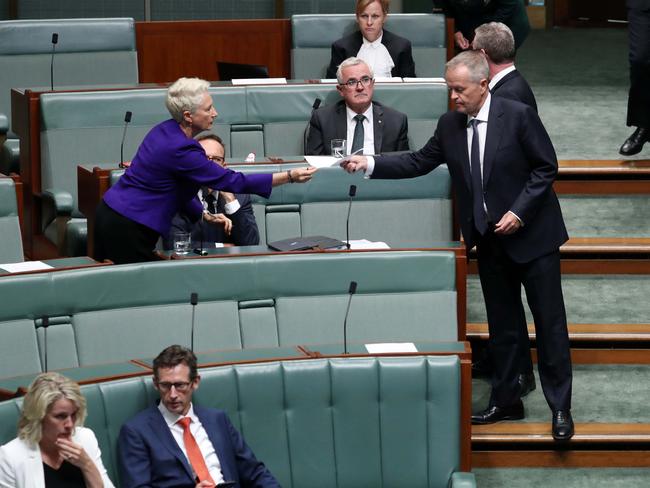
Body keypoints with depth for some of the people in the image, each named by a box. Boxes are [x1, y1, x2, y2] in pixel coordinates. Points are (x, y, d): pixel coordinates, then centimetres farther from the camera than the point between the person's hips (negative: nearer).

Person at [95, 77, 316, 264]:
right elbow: (232, 181, -21)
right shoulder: (181, 149, -23)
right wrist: (289, 177, -19)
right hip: (127, 229, -10)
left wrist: (203, 215, 14)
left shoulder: (166, 130, 6)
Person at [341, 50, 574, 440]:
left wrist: (519, 212, -17)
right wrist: (369, 164, -5)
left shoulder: (518, 116, -14)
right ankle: (506, 401, 23)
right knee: (502, 324, 13)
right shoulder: (450, 125, 2)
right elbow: (419, 162, 6)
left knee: (550, 323, -1)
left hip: (531, 233, -5)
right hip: (489, 239, 5)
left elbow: (547, 167, -10)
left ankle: (561, 408, 5)